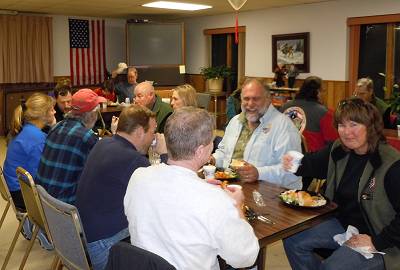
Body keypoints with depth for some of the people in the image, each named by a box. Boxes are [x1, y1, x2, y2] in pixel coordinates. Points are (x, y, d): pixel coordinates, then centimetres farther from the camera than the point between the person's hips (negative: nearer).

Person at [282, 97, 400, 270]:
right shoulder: (339, 149, -2)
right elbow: (313, 163, 13)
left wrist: (377, 242, -21)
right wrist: (293, 164, -9)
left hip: (378, 238, -6)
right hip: (343, 223, 7)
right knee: (292, 241, -3)